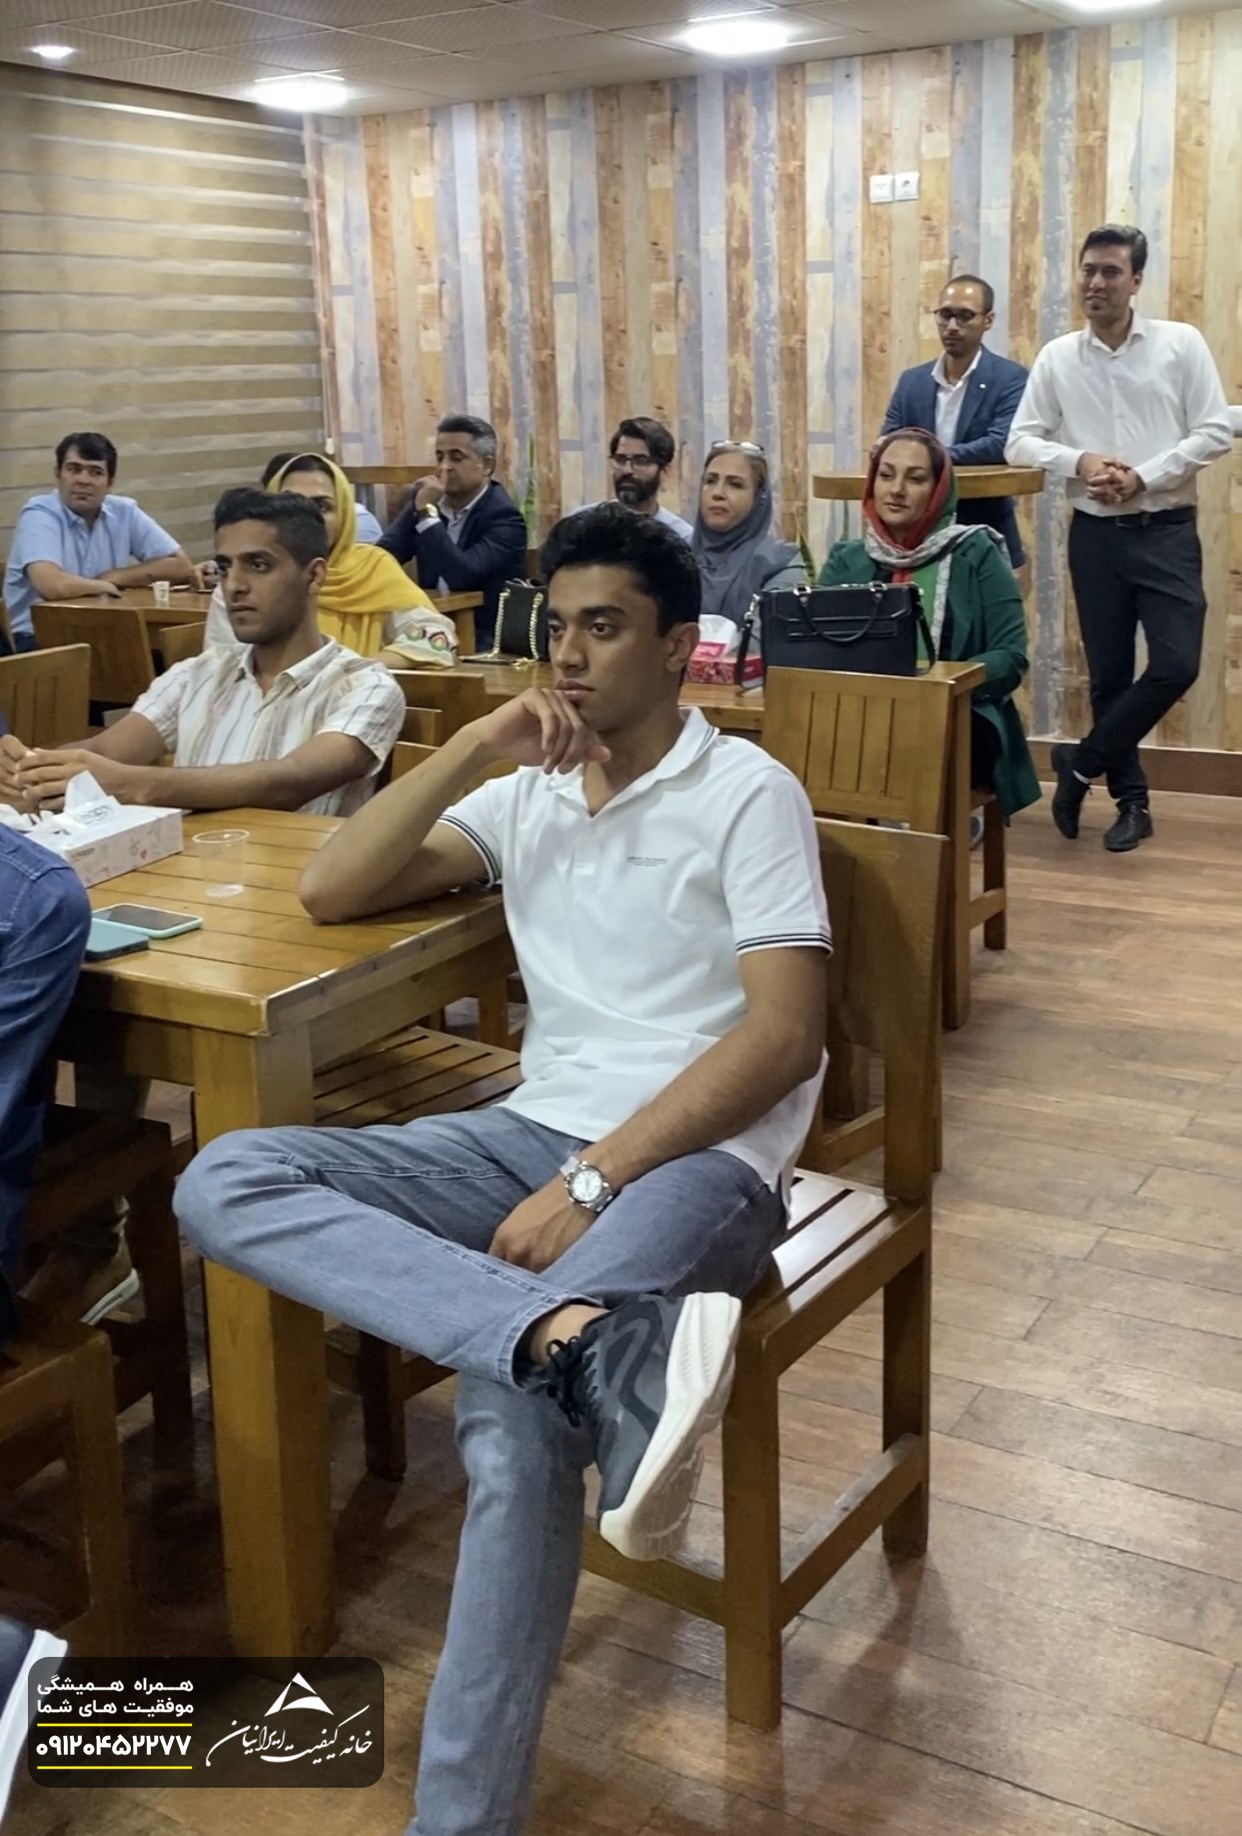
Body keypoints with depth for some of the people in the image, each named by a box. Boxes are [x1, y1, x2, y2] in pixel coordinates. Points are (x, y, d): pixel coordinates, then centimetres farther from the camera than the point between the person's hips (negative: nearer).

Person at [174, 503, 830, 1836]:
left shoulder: (747, 793, -1)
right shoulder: (528, 794, 16)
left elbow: (785, 1036, -11)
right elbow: (330, 894, 8)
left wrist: (594, 1181, -19)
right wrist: (473, 748, -2)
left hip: (697, 1155, -6)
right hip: (534, 1133, 6)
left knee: (512, 1413, -33)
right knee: (225, 1181, -18)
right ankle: (596, 1346, -39)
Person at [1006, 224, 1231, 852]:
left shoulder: (1181, 343, -2)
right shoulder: (1057, 357, 3)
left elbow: (1215, 432, -5)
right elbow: (1020, 442, 2)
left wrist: (1144, 476, -15)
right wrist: (1079, 461, -15)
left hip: (1166, 531, -1)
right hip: (1095, 534, 2)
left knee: (1175, 664, -12)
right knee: (1109, 673, 6)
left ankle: (1081, 762, 8)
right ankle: (1132, 800, 20)